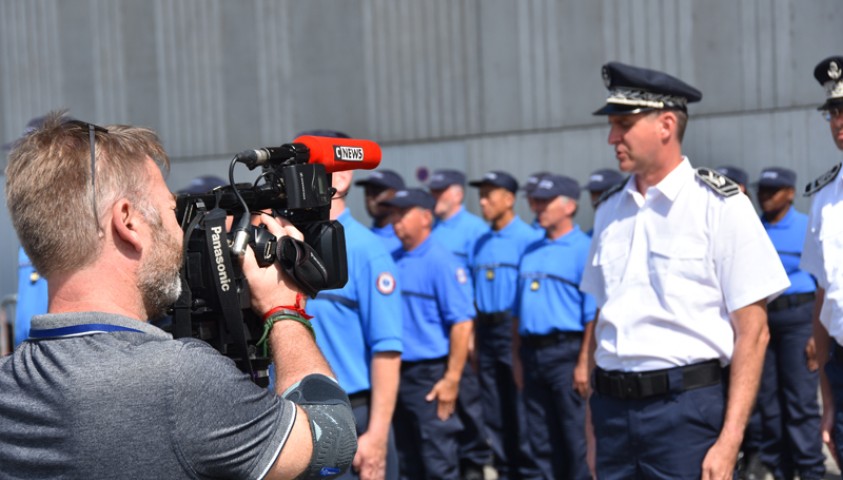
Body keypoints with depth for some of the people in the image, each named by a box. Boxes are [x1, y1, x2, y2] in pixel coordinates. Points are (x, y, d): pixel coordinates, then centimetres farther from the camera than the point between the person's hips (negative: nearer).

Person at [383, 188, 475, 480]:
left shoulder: (442, 262, -10)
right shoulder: (393, 260, 10)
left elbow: (462, 324, -15)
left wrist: (451, 380, -19)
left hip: (430, 376, -7)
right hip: (397, 372, 7)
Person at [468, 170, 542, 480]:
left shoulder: (527, 238, -8)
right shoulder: (481, 243, 13)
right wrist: (472, 334, 12)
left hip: (514, 327, -7)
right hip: (486, 328, 7)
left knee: (519, 406, -4)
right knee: (493, 408, 10)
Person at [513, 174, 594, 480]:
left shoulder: (583, 249, -7)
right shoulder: (531, 251, 16)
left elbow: (593, 314, -12)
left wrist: (584, 363, -17)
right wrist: (517, 357, 13)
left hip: (566, 351, -7)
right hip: (532, 353, 7)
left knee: (576, 439, -3)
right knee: (542, 440, 11)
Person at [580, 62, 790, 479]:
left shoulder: (721, 206, -6)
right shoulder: (610, 210, 12)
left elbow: (753, 332, -9)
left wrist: (729, 441, -15)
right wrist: (591, 427, 11)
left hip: (687, 410, -5)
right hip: (613, 409, 5)